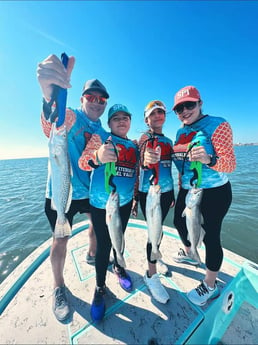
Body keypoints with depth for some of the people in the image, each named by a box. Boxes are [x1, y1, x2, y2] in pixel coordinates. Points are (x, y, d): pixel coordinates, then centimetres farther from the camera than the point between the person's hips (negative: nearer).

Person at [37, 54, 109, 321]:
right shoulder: (71, 117, -11)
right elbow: (53, 118, -36)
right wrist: (49, 92, -54)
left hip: (90, 190, 6)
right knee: (60, 240, 6)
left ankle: (92, 254, 53)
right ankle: (58, 289, 33)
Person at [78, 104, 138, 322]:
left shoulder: (134, 146, 10)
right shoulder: (100, 137, -3)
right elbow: (82, 163, -13)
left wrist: (136, 198, 15)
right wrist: (97, 157, -35)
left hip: (125, 202, 4)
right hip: (101, 204, -4)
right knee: (103, 245, 3)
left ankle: (118, 268, 49)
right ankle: (100, 288, 32)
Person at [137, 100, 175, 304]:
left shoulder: (168, 141, 14)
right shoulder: (145, 137, -5)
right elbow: (140, 164, -20)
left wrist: (172, 193, 18)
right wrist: (145, 160, -45)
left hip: (166, 192, 6)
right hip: (148, 192, -6)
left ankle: (155, 257, 44)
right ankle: (151, 275, 22)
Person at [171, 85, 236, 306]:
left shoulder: (217, 125, -11)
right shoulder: (180, 132, 8)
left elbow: (230, 164, -17)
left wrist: (208, 159, -38)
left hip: (214, 194, -7)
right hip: (187, 191, 8)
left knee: (210, 237, 4)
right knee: (179, 222, 20)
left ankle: (210, 286, 32)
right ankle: (188, 254, 52)